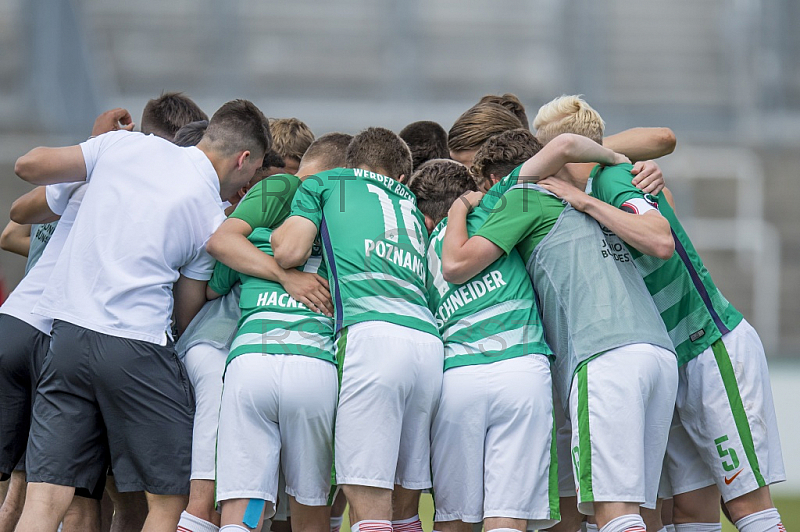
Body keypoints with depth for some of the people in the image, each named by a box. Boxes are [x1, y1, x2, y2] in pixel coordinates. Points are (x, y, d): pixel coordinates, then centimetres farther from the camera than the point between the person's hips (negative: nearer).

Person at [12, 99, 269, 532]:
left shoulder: (125, 144, 9)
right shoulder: (211, 216, 1)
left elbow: (29, 166, 13)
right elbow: (188, 317, 7)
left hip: (65, 331, 4)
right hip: (135, 345, -4)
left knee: (45, 496, 0)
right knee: (170, 496, 7)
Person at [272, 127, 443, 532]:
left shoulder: (324, 183, 18)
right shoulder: (410, 206, 34)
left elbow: (290, 251, 5)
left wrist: (272, 232, 25)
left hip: (371, 333, -6)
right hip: (428, 337, 6)